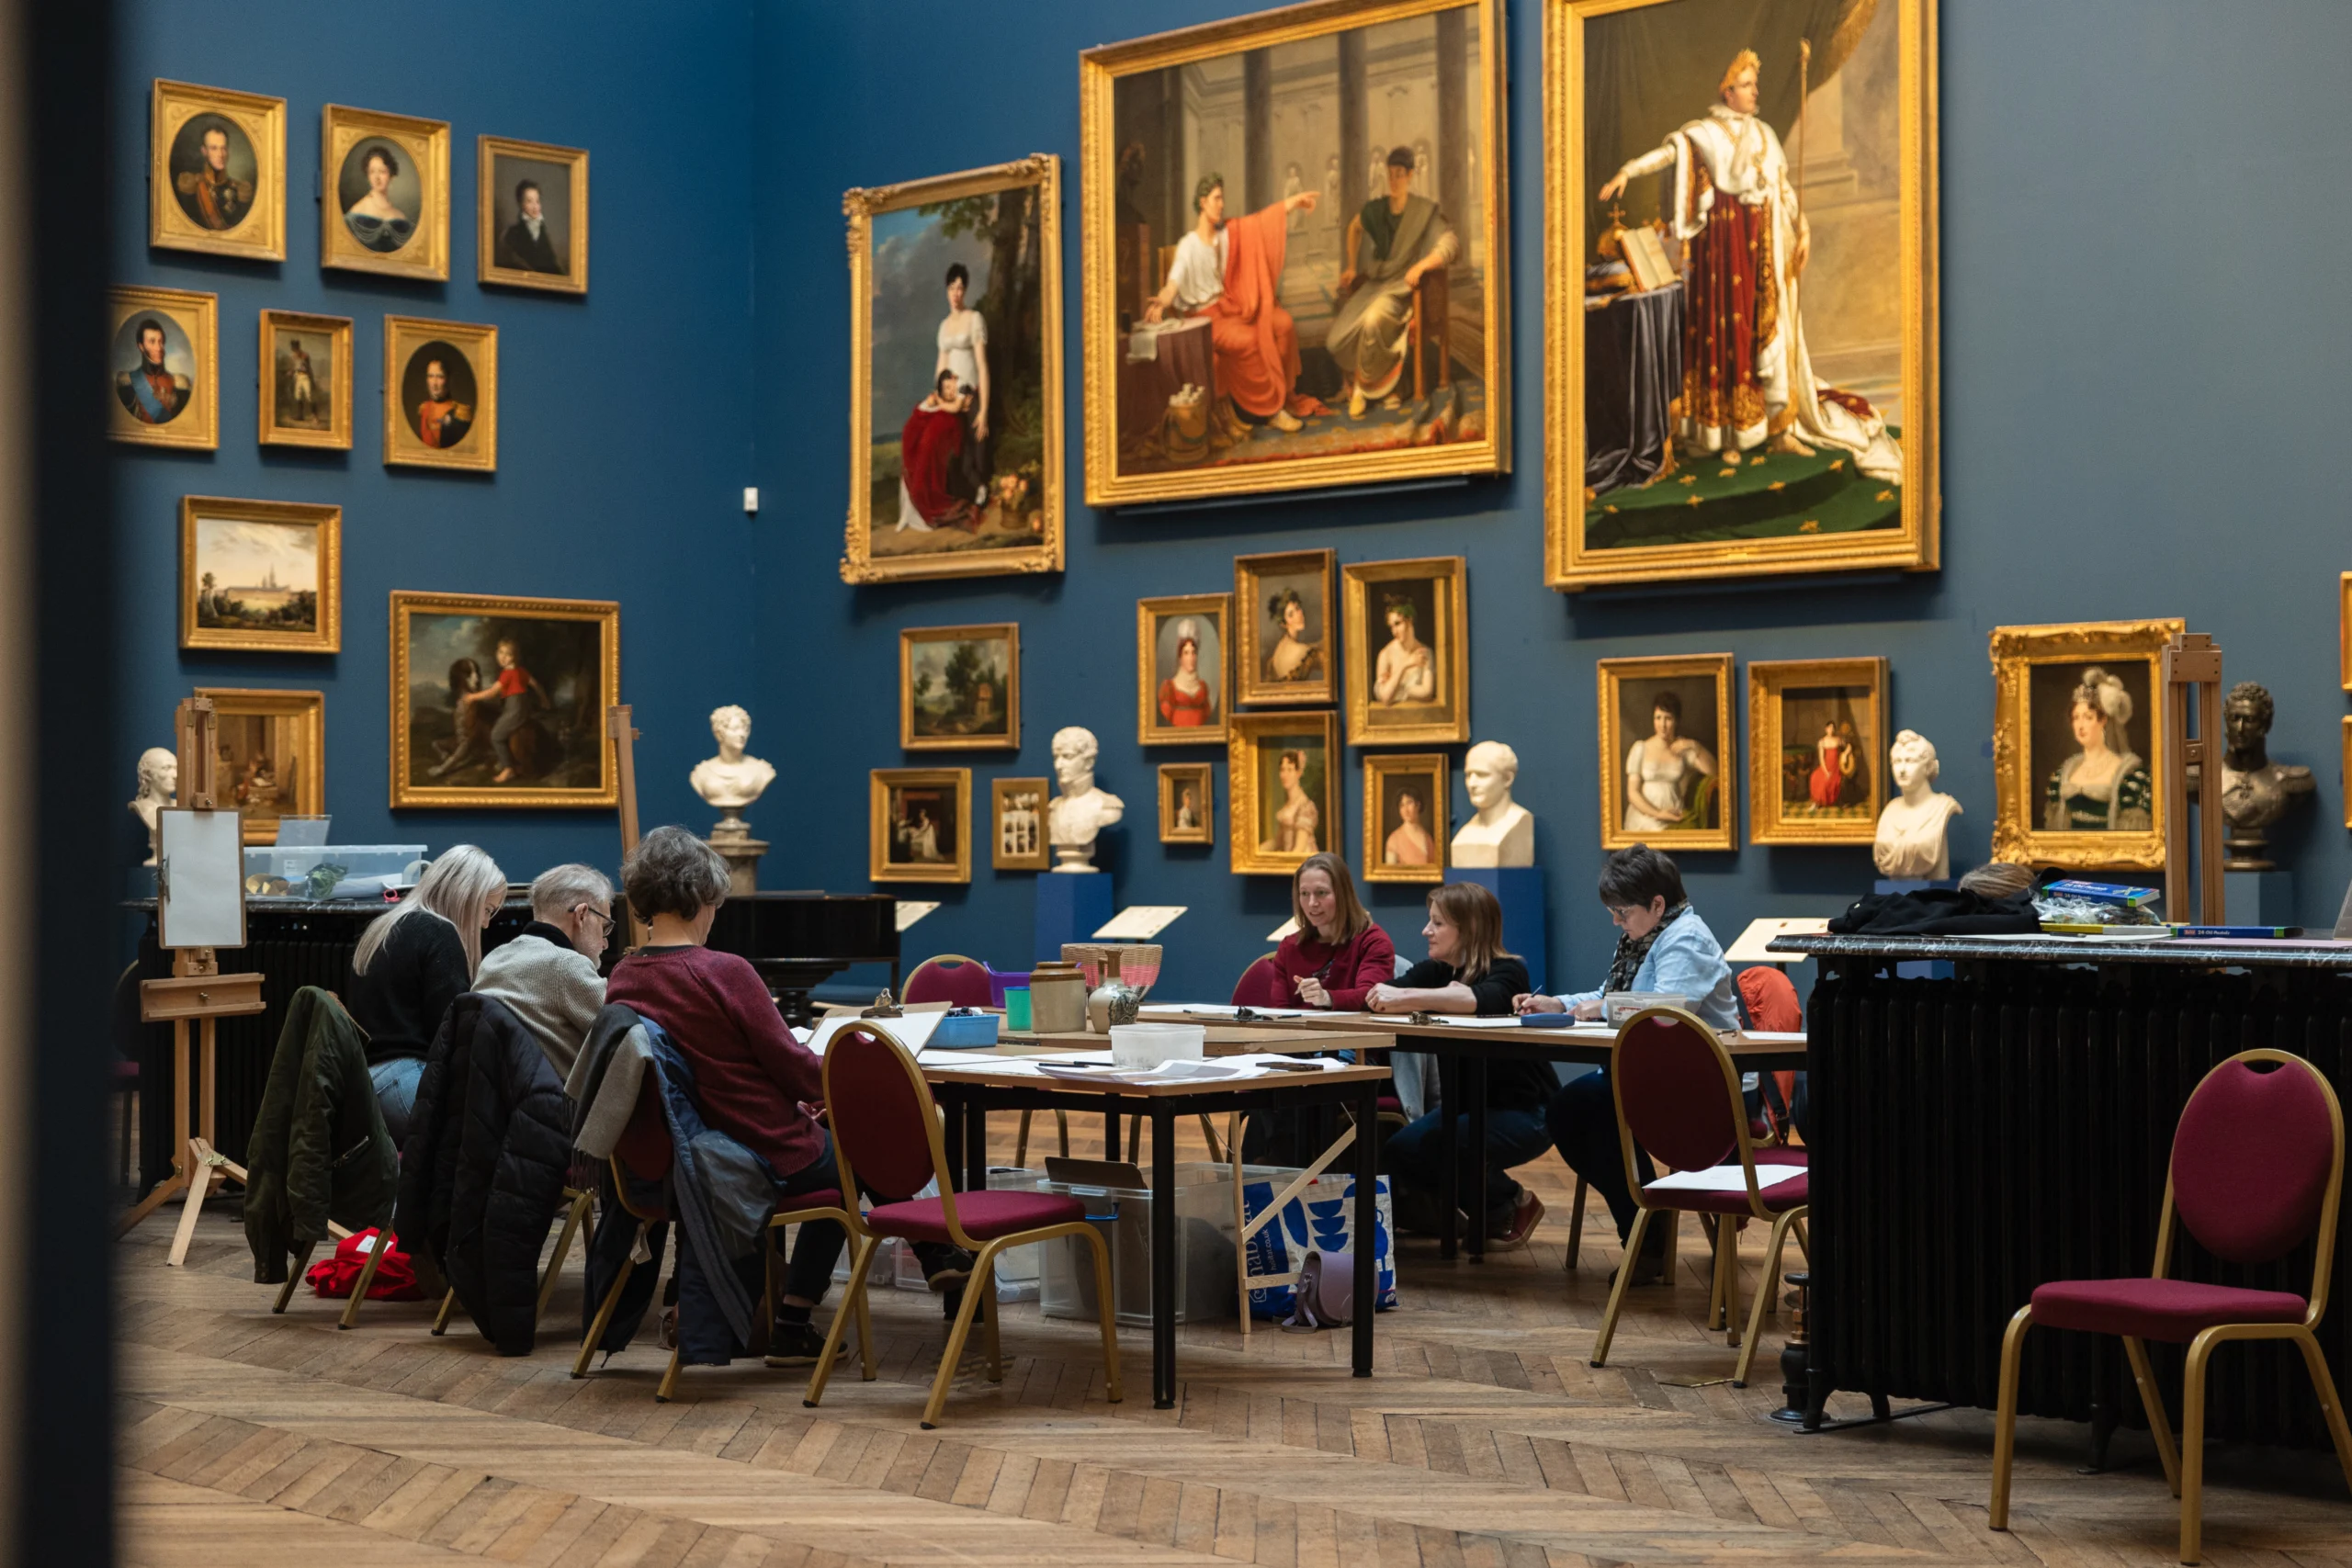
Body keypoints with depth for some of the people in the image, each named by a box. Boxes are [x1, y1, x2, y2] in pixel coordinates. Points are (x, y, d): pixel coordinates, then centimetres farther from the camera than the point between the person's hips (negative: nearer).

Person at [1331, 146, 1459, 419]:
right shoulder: (1376, 209, 5)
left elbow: (1451, 245, -18)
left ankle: (1361, 388, -17)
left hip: (1402, 286, -5)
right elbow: (1354, 227, 28)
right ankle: (1386, 383, 2)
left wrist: (1420, 266, -29)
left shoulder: (1424, 211, -8)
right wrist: (1351, 266, 22)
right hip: (1374, 284, 5)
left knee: (1372, 320, -38)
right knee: (1336, 340, -16)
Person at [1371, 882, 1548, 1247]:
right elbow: (1377, 997, -9)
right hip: (1464, 1105, 7)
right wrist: (1386, 997, -32)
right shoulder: (1436, 971, 5)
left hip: (1523, 1112, -7)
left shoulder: (1508, 972, -16)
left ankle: (1512, 1205, -3)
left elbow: (1480, 999, -40)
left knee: (1416, 1149, -26)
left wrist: (1406, 997, -45)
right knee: (1395, 1150, -15)